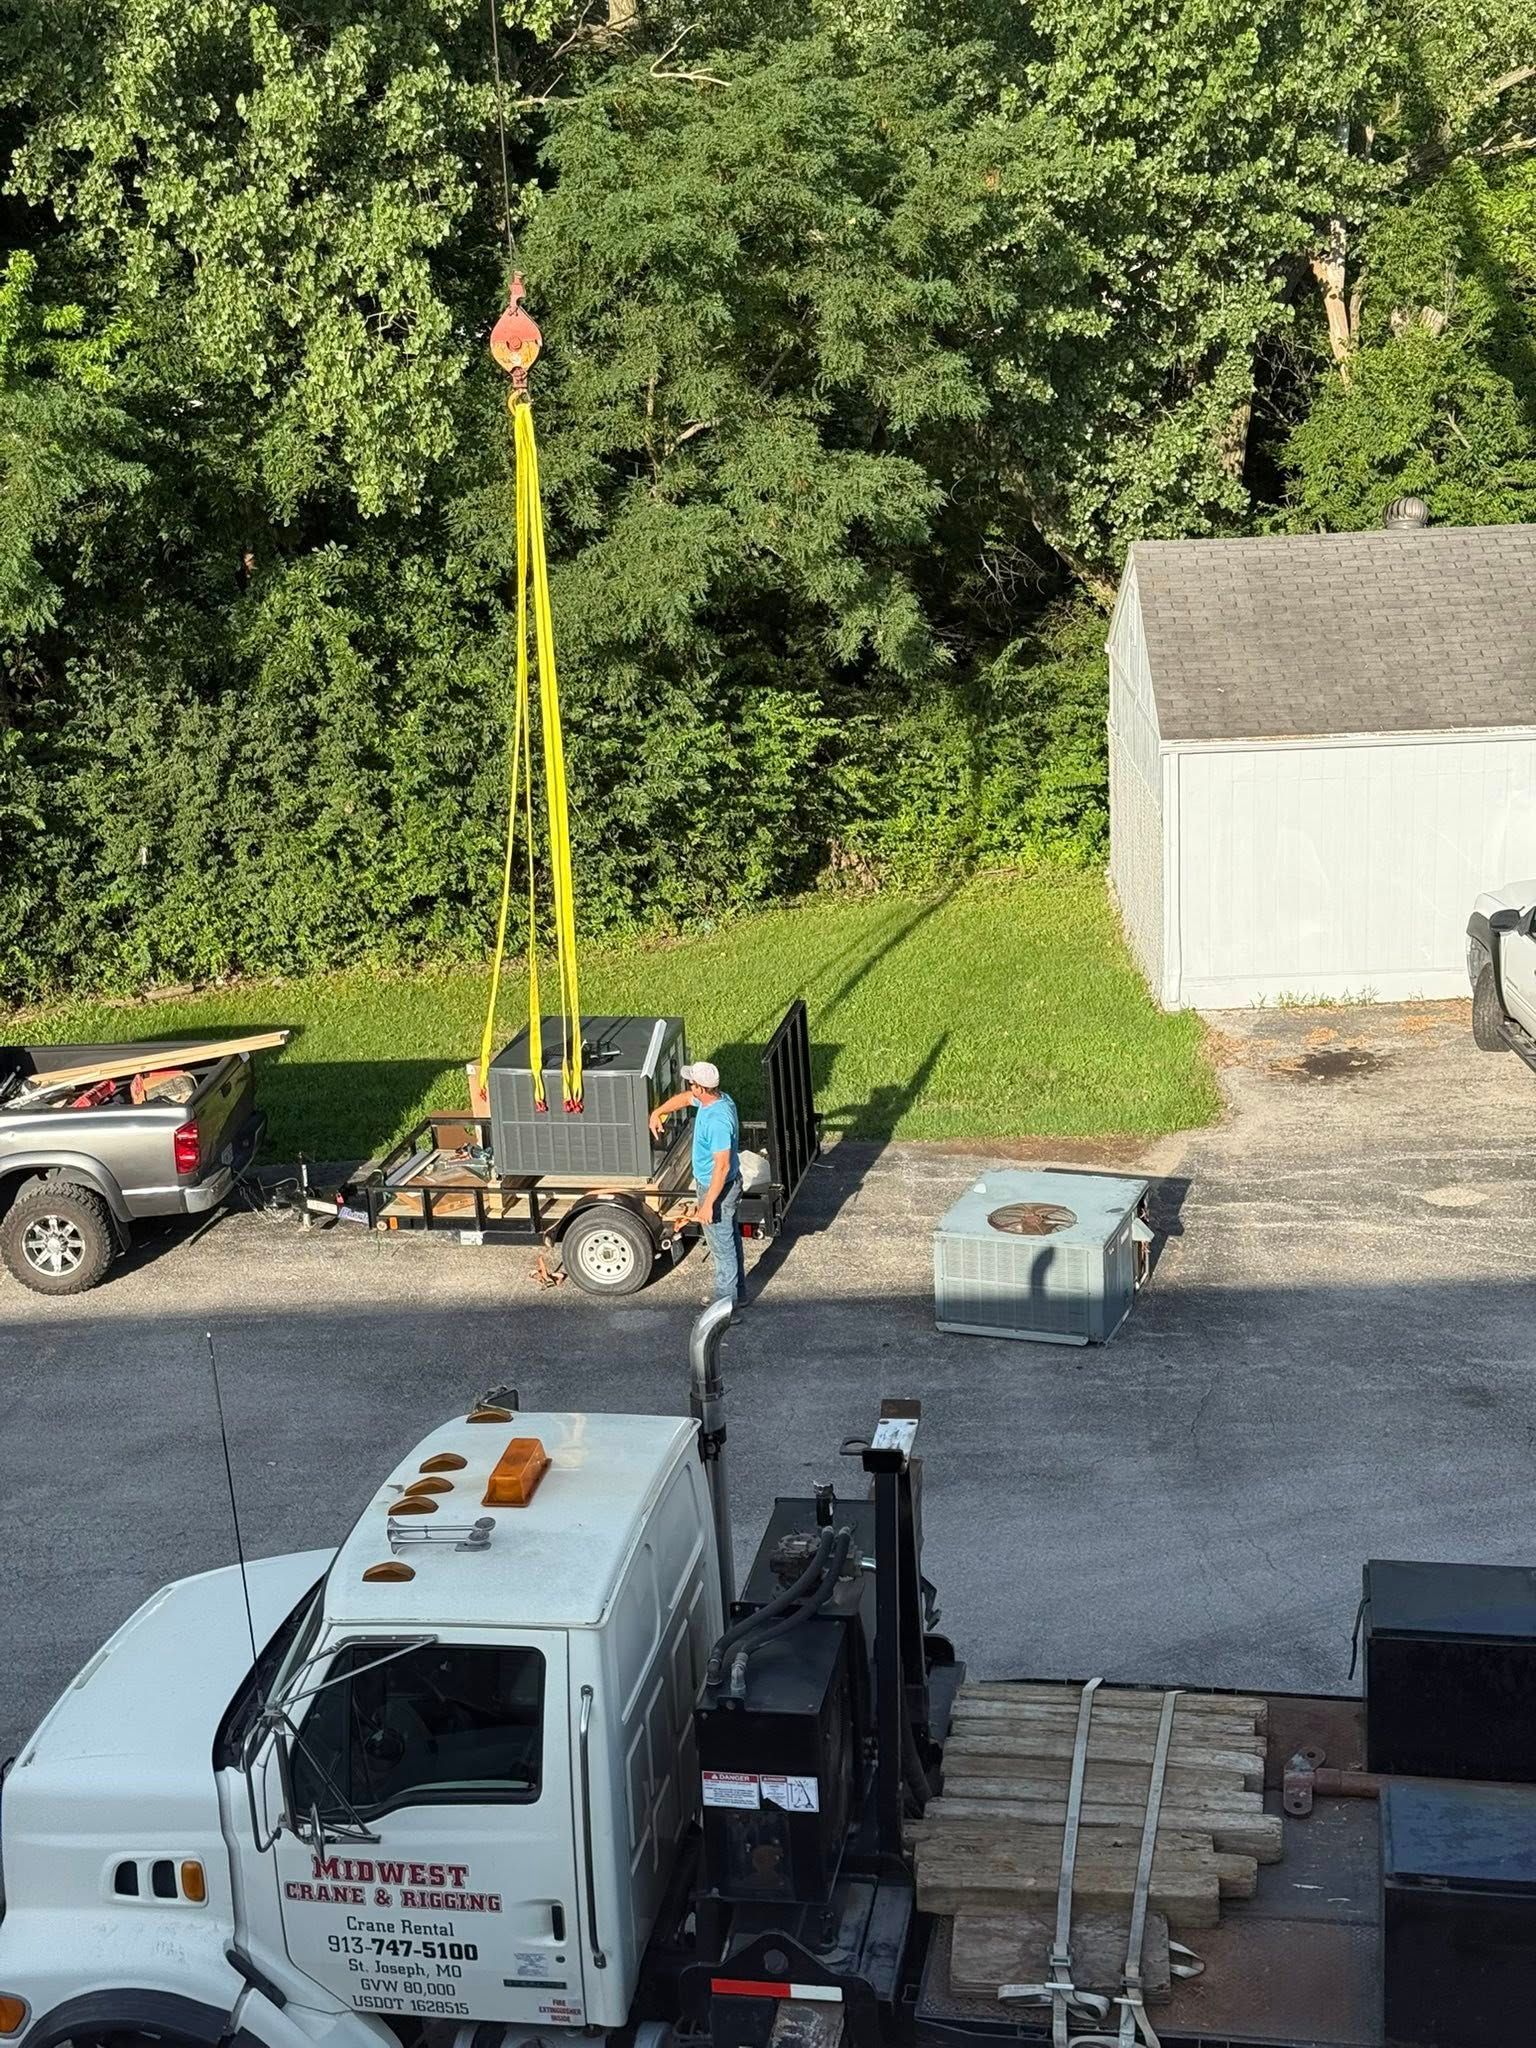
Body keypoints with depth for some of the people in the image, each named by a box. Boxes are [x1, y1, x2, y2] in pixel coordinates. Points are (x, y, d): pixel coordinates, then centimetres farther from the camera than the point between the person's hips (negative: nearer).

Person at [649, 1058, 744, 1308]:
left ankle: (727, 1304, 20)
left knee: (723, 1249, 6)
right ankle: (737, 1293, 38)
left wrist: (708, 1204, -28)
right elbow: (684, 1099, 19)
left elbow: (722, 1166, -32)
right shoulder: (717, 1098, -4)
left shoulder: (717, 1121, -34)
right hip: (729, 1185, 10)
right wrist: (657, 1112, 12)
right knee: (731, 1242, 23)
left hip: (717, 1189, -10)